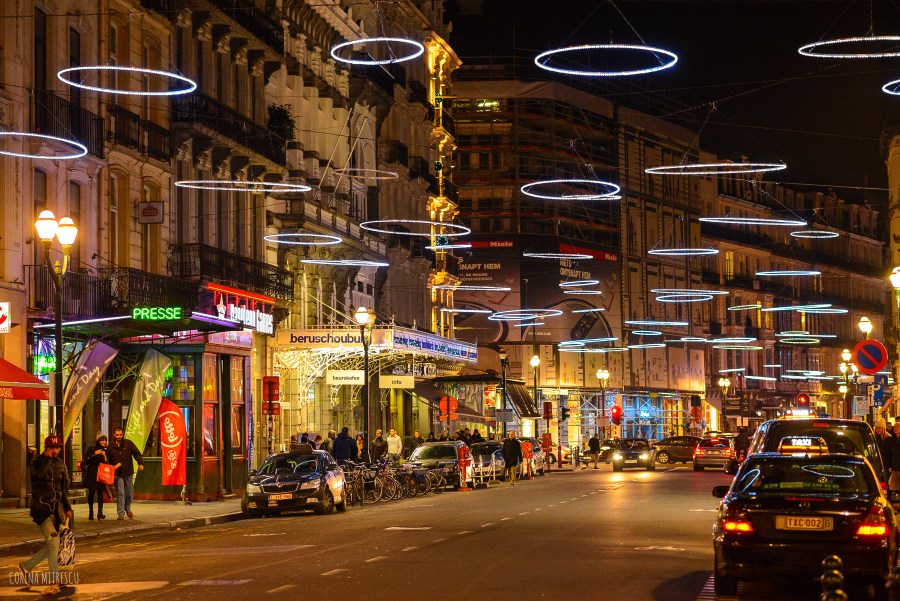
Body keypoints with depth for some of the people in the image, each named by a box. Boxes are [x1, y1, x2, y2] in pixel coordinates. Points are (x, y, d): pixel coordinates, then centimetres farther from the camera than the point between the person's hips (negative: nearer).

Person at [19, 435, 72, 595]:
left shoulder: (60, 464, 12)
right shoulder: (36, 464, -6)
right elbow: (42, 474, -30)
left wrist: (67, 507, 17)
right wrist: (47, 458, -22)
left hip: (56, 508, 7)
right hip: (41, 508, -7)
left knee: (51, 546, 8)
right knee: (53, 542, -16)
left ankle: (26, 565, 30)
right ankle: (55, 582, -13)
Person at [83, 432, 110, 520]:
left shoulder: (105, 451, 13)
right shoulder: (91, 449, 2)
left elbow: (108, 464, 11)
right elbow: (86, 460, -8)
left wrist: (104, 457, -7)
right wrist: (95, 454, -15)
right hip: (91, 475, -2)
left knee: (100, 493, -9)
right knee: (91, 493, 2)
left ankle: (100, 513, -14)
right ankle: (90, 512, 13)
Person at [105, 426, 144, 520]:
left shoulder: (128, 444, 0)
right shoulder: (111, 446, 3)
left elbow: (137, 453, -4)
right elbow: (108, 460, 13)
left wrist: (140, 463, -19)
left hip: (128, 472, 1)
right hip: (117, 473, -1)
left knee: (130, 493, 8)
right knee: (120, 493, -8)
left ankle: (128, 509, 33)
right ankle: (121, 514, -4)